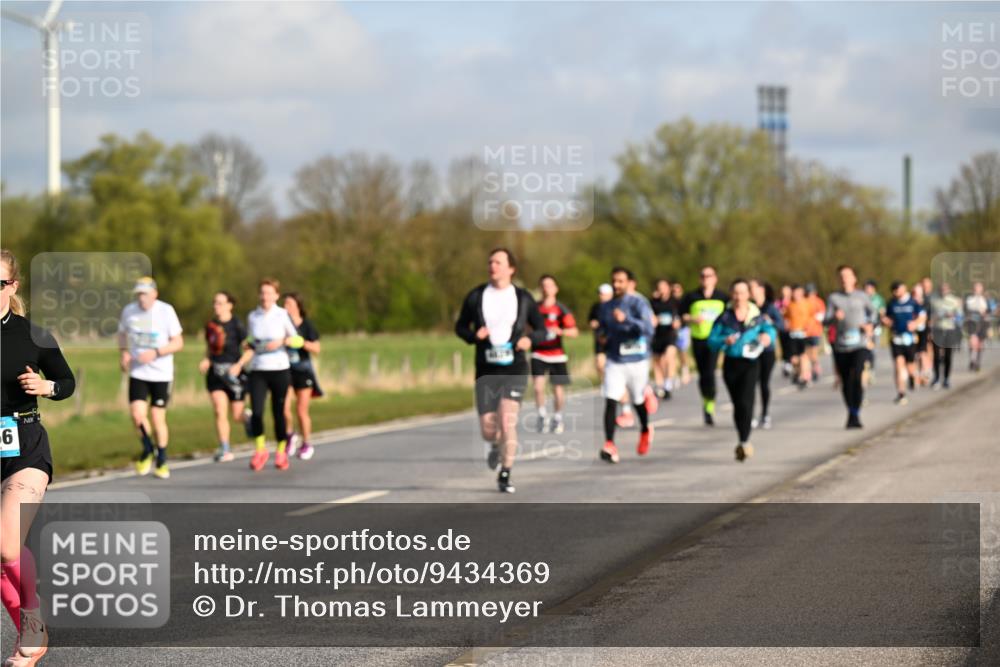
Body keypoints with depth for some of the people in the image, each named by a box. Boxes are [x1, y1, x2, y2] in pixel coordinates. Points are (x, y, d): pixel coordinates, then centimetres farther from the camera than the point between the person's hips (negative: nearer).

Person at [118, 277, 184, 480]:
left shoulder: (166, 311, -9)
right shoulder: (129, 311, -1)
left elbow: (178, 342, -7)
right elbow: (122, 333, 18)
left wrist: (156, 353, -21)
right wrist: (124, 353, 0)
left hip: (161, 374, -2)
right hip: (138, 373, 2)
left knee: (158, 418, -1)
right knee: (137, 414, -14)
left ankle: (162, 461, 19)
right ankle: (147, 450, 13)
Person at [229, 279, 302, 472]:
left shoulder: (283, 315, 0)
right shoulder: (252, 317, 9)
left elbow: (298, 340, 2)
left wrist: (282, 341, -16)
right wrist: (239, 364, 4)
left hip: (279, 369, -2)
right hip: (258, 370, 2)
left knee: (278, 412, 1)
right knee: (256, 411, -12)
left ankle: (281, 452, 17)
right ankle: (260, 450, 6)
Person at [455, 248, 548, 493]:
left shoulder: (523, 298, 1)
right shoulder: (476, 297, 2)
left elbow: (542, 330, 8)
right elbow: (460, 326, 12)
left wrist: (530, 338, -14)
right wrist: (473, 335, -11)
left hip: (514, 370, -2)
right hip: (486, 372, 2)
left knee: (507, 422, -17)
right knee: (487, 430, 2)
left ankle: (505, 476, -4)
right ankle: (495, 446, 40)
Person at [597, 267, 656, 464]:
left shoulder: (638, 303, -9)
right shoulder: (606, 307, 8)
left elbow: (648, 329, -22)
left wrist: (626, 319, -33)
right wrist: (603, 338, 6)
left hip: (637, 360, -3)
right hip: (614, 361, 3)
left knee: (638, 400, 14)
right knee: (610, 401, -13)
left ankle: (645, 431, 44)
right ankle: (609, 445, -16)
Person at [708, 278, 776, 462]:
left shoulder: (757, 317, 1)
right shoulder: (724, 318, 1)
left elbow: (770, 329, 18)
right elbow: (712, 340, 1)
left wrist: (767, 336, -5)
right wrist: (724, 341, -19)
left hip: (750, 363, -2)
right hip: (731, 364, 2)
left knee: (745, 402, -18)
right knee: (737, 404, 10)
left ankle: (744, 442, -21)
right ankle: (744, 443, 25)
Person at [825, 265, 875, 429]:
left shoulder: (862, 296, 6)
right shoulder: (833, 298, 4)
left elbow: (872, 311, 23)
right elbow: (826, 320, -4)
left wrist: (870, 324, 3)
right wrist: (835, 317, -26)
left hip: (860, 344, -1)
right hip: (841, 346, 1)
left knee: (856, 378, -18)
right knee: (845, 382, 6)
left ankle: (856, 415, -15)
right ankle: (850, 413, 24)